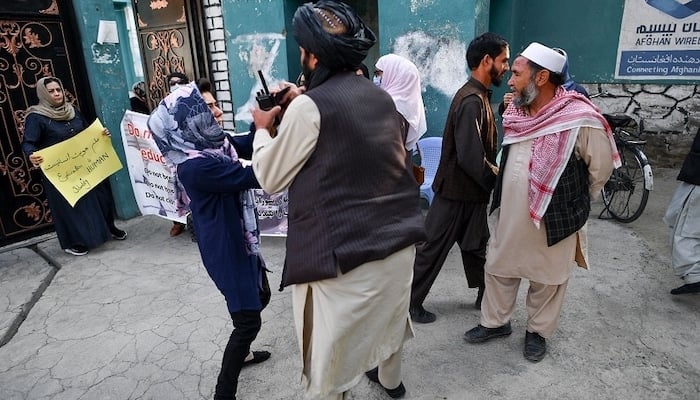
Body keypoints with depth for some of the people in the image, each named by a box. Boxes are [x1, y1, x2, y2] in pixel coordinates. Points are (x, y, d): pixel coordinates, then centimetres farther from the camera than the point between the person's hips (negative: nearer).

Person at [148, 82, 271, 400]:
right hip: (225, 248, -10)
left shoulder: (210, 145, 0)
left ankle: (240, 353, 48)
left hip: (238, 239, 10)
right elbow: (258, 177, -30)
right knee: (248, 319, -1)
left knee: (260, 296, 25)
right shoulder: (196, 166, -28)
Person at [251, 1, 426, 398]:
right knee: (387, 318, 30)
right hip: (399, 242, 8)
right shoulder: (380, 96, 6)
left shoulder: (309, 107, -14)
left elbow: (271, 179, -5)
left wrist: (264, 129, 11)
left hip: (343, 256, -8)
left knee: (328, 359, 11)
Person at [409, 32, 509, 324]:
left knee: (476, 245, 20)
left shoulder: (480, 96, 10)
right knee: (433, 249, 3)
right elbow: (471, 158, -28)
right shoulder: (471, 101, -22)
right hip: (457, 192, -9)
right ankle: (410, 302, 18)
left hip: (471, 191, 9)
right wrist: (498, 181, -14)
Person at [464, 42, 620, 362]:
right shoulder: (516, 113, -2)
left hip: (553, 219, -5)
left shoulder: (581, 120, -21)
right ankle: (495, 322, 38)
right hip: (510, 216, 6)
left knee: (547, 280, 15)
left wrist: (572, 201, 3)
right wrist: (508, 194, 13)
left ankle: (538, 332, 38)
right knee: (498, 268, 17)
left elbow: (601, 167, -7)